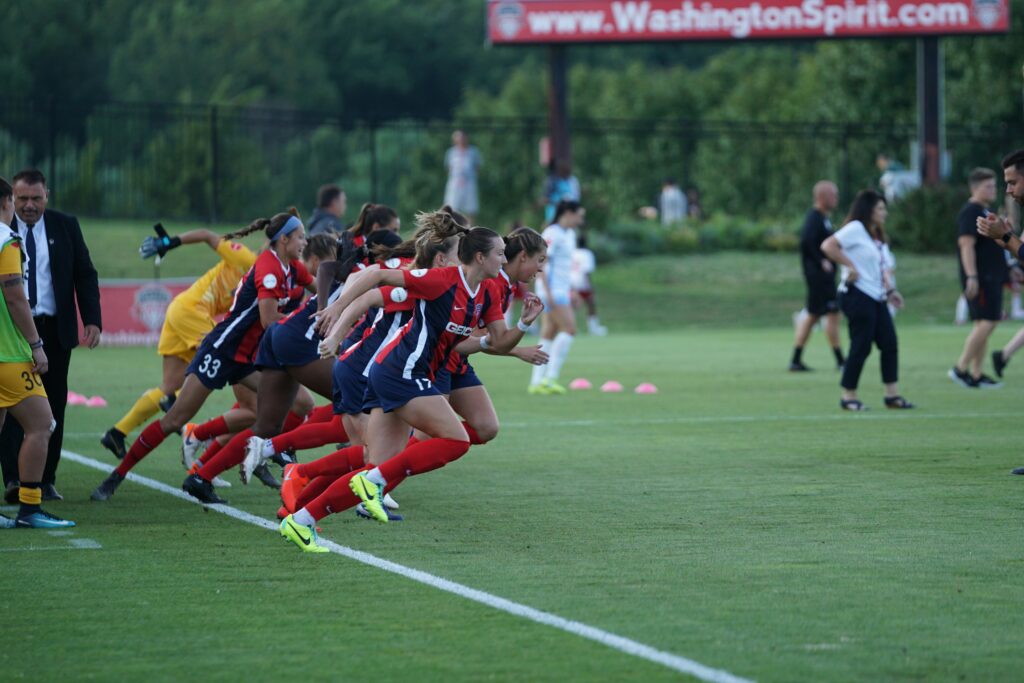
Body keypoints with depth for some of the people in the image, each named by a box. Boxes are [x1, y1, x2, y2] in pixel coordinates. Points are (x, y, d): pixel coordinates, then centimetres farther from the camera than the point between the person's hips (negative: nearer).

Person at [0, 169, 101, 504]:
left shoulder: (65, 226, 6)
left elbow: (85, 274, 9)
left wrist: (92, 320, -2)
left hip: (55, 330, 2)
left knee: (53, 406, 5)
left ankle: (45, 480, 12)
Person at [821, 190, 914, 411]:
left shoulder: (879, 238, 21)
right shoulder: (856, 229, -8)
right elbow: (828, 246, -17)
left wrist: (890, 290, 10)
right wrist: (850, 266, -17)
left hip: (876, 299, 9)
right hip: (857, 295, -9)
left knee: (890, 344, 3)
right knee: (861, 347, -7)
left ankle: (892, 395, 6)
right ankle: (848, 397, 1)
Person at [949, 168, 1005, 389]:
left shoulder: (985, 211, 20)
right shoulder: (970, 213, -12)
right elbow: (966, 244, -20)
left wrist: (1006, 273, 27)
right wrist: (971, 277, -26)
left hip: (992, 278, 10)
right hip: (980, 279, -10)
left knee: (984, 325, 9)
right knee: (986, 323, -14)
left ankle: (975, 374, 11)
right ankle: (961, 369, -10)